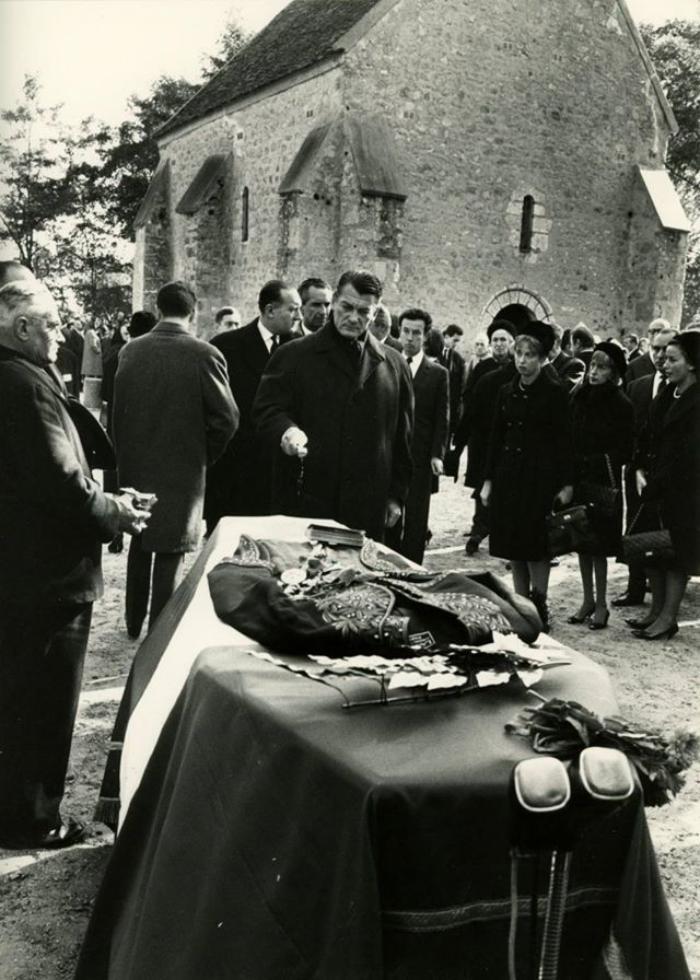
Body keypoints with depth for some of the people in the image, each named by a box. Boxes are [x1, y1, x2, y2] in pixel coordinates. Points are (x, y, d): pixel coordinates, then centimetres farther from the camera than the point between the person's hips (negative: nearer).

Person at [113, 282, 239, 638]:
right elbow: (226, 419, -14)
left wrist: (125, 456, 11)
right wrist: (203, 456, 2)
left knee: (140, 544, 21)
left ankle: (133, 623, 32)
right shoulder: (204, 355, -15)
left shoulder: (130, 351, -4)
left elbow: (117, 411, 1)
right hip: (182, 468, -4)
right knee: (170, 552, 7)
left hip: (135, 465, 4)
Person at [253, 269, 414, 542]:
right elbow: (266, 410, 0)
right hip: (305, 503, -2)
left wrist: (396, 496, 11)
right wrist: (285, 431, -23)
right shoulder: (293, 355, 6)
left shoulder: (394, 364, 13)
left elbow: (402, 436, 15)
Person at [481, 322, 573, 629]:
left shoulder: (555, 393, -6)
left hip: (540, 476, -5)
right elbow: (496, 438, 11)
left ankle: (539, 608, 7)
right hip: (508, 475, 5)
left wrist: (567, 484, -11)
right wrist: (488, 480, 9)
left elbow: (563, 440, -7)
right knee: (514, 548, 8)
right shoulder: (506, 392, 9)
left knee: (535, 546, -4)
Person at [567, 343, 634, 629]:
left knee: (598, 543, 1)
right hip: (578, 479, 5)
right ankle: (588, 600, 24)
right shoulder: (578, 397, 4)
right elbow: (568, 437, 6)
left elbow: (624, 450, -9)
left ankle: (601, 604, 13)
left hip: (603, 481, -5)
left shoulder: (621, 404, -9)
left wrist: (598, 461, -17)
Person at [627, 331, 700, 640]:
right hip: (654, 486, 8)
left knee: (675, 551, 0)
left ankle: (669, 617, 8)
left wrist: (654, 483, -14)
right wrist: (640, 470, -2)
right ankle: (657, 611, 22)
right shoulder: (666, 395, 10)